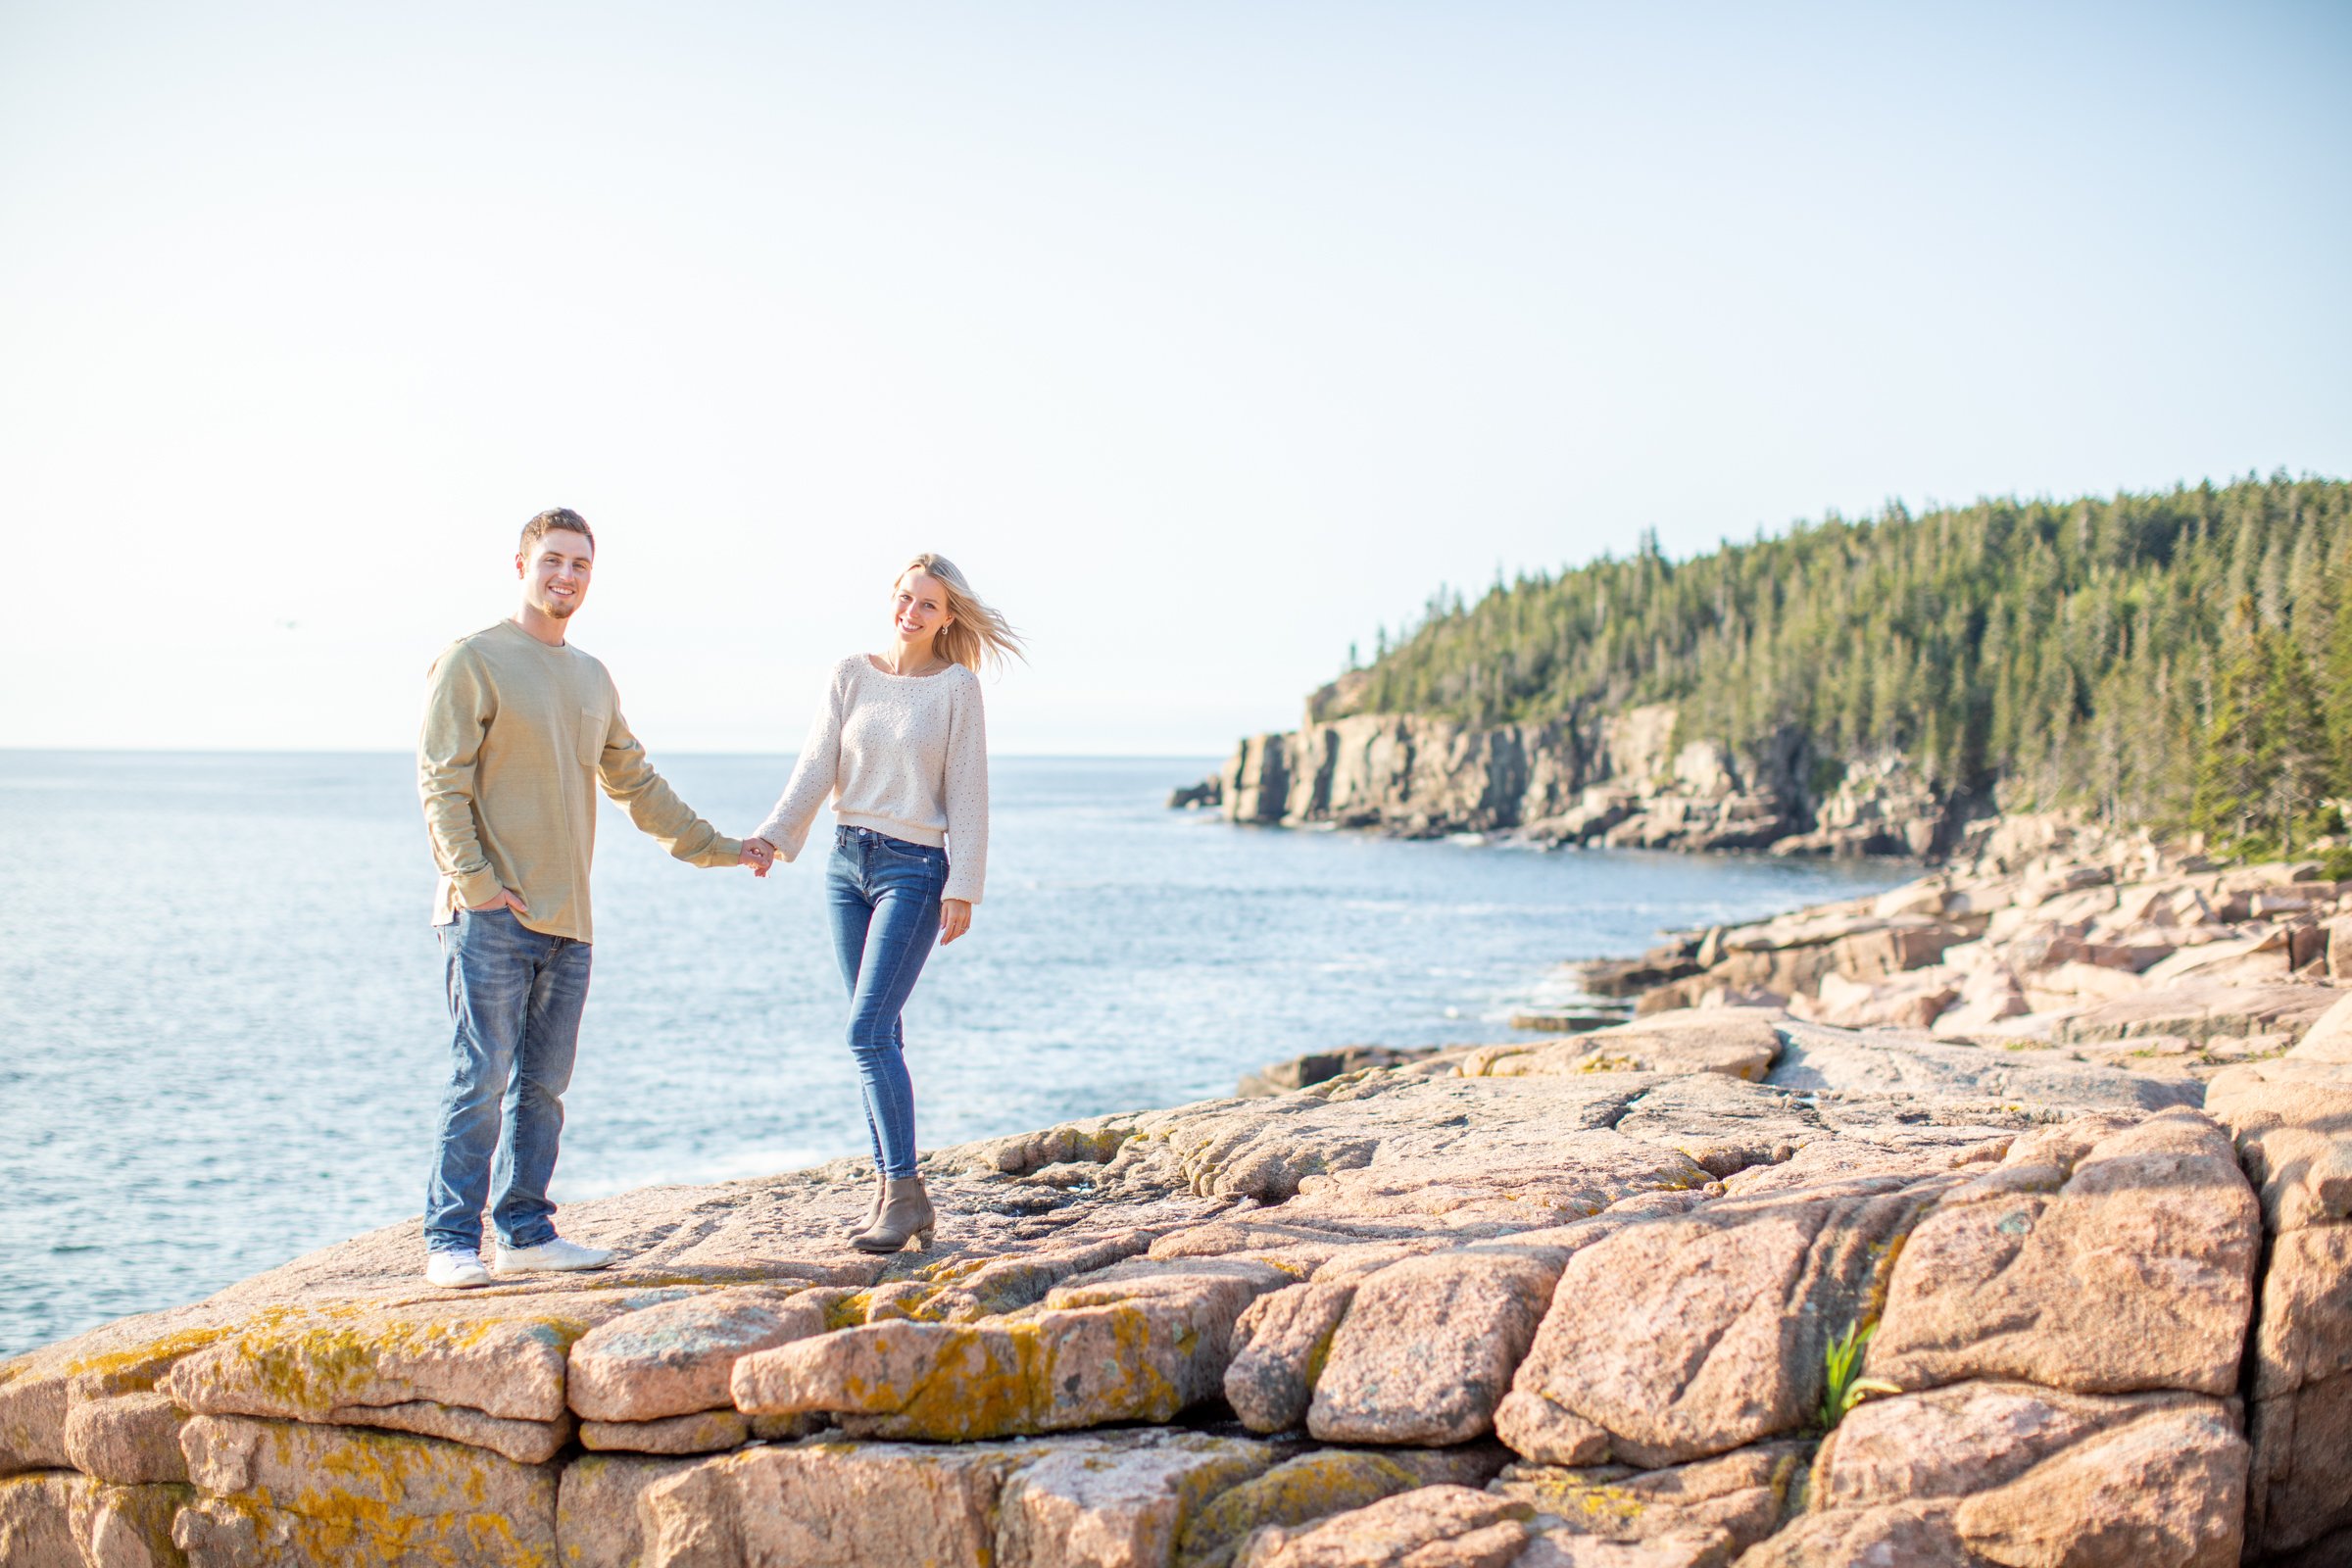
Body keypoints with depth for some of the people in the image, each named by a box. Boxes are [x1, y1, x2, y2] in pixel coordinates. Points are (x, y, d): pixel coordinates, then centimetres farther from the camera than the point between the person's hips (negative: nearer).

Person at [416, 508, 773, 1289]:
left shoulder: (593, 678, 18)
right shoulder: (473, 660, -3)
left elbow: (636, 783, 27)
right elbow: (441, 782, -9)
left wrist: (715, 847, 27)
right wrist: (474, 880, -17)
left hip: (567, 919, 7)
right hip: (492, 915, -7)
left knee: (544, 1085, 8)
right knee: (481, 1078, -8)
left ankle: (526, 1232, 15)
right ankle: (451, 1240, -4)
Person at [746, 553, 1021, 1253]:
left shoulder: (956, 687, -3)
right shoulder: (850, 675, 7)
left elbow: (967, 795, -5)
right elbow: (816, 767, 0)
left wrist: (964, 888, -10)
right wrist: (773, 835, -15)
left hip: (915, 868, -5)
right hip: (848, 861, 5)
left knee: (868, 1030, -14)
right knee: (878, 1032, 9)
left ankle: (905, 1191, -8)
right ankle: (888, 1185, 15)